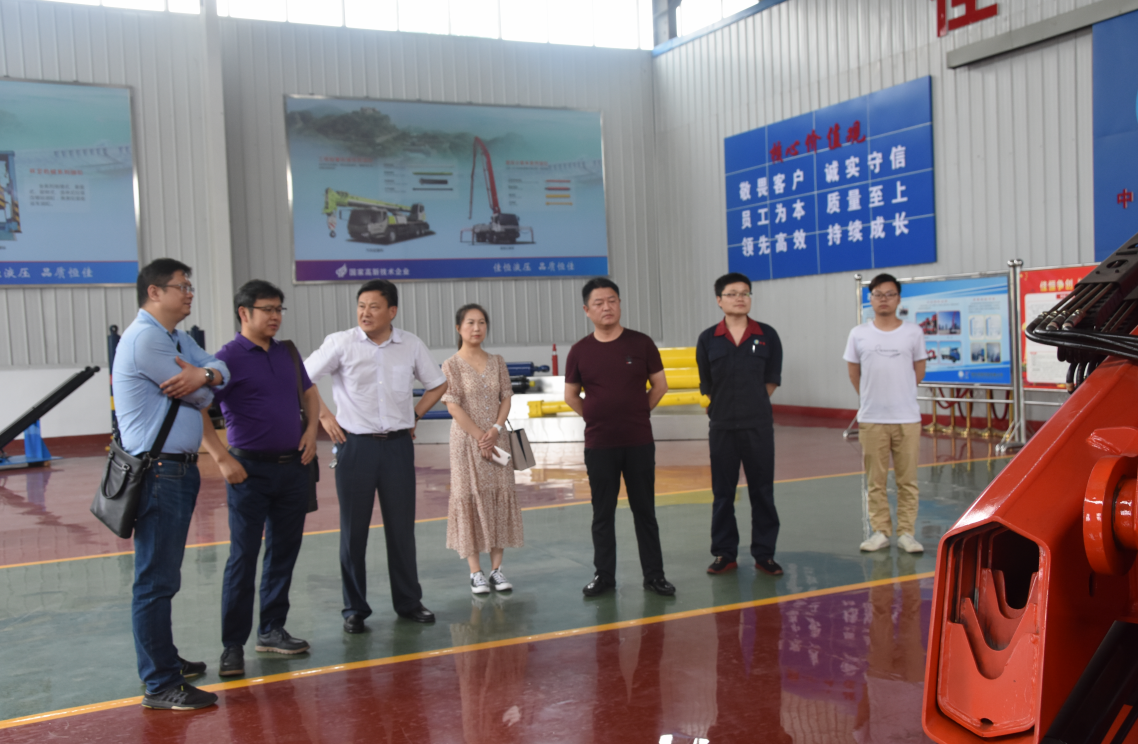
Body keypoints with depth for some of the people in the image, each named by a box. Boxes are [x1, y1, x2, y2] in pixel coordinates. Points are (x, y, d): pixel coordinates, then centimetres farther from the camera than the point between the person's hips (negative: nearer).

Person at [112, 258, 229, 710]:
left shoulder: (177, 338, 17)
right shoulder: (145, 338, -15)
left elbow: (220, 368, 5)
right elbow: (204, 398, -15)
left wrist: (205, 374, -17)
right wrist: (202, 386, 8)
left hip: (178, 469, 10)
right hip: (160, 472, -10)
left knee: (163, 575, 20)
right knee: (156, 579, -4)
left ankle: (165, 660, 33)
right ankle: (160, 685, 2)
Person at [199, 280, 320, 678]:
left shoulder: (287, 354, 11)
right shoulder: (228, 357, -8)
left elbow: (310, 393, 24)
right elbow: (198, 410, -14)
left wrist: (311, 430, 7)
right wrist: (222, 459, -18)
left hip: (292, 467, 6)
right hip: (250, 469, -6)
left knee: (284, 551, 11)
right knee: (243, 557, -2)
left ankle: (272, 630, 24)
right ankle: (233, 644, 6)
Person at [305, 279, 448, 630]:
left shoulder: (411, 345, 2)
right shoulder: (341, 343, -5)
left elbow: (438, 384, 17)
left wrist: (414, 416, 9)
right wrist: (324, 417, -3)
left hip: (398, 445, 2)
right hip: (355, 444, -2)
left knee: (402, 526, 9)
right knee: (354, 530, 4)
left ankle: (409, 602, 22)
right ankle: (354, 608, 15)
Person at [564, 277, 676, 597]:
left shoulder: (641, 343, -2)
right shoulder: (580, 351, -1)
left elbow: (659, 385, 6)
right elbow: (571, 396, 10)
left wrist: (635, 414, 6)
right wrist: (598, 418, 6)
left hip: (639, 442, 0)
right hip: (598, 445, 1)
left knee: (644, 511, 7)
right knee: (602, 513, 8)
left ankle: (654, 574, 16)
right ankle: (603, 574, 19)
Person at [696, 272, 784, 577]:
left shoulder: (767, 335, 0)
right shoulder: (707, 339, 0)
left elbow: (772, 380, 5)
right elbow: (706, 384, 8)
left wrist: (752, 404, 5)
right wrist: (726, 407, 8)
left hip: (759, 425, 0)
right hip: (721, 426, 0)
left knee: (762, 491, 6)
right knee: (722, 493, 8)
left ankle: (764, 553, 17)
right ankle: (725, 554, 19)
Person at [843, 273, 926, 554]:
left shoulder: (913, 332, 2)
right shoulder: (859, 334, 2)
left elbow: (919, 370, 12)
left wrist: (900, 395, 12)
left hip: (907, 417, 0)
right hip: (871, 419, 0)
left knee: (907, 480, 5)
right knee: (875, 481, 6)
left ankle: (906, 533, 13)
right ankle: (880, 532, 16)